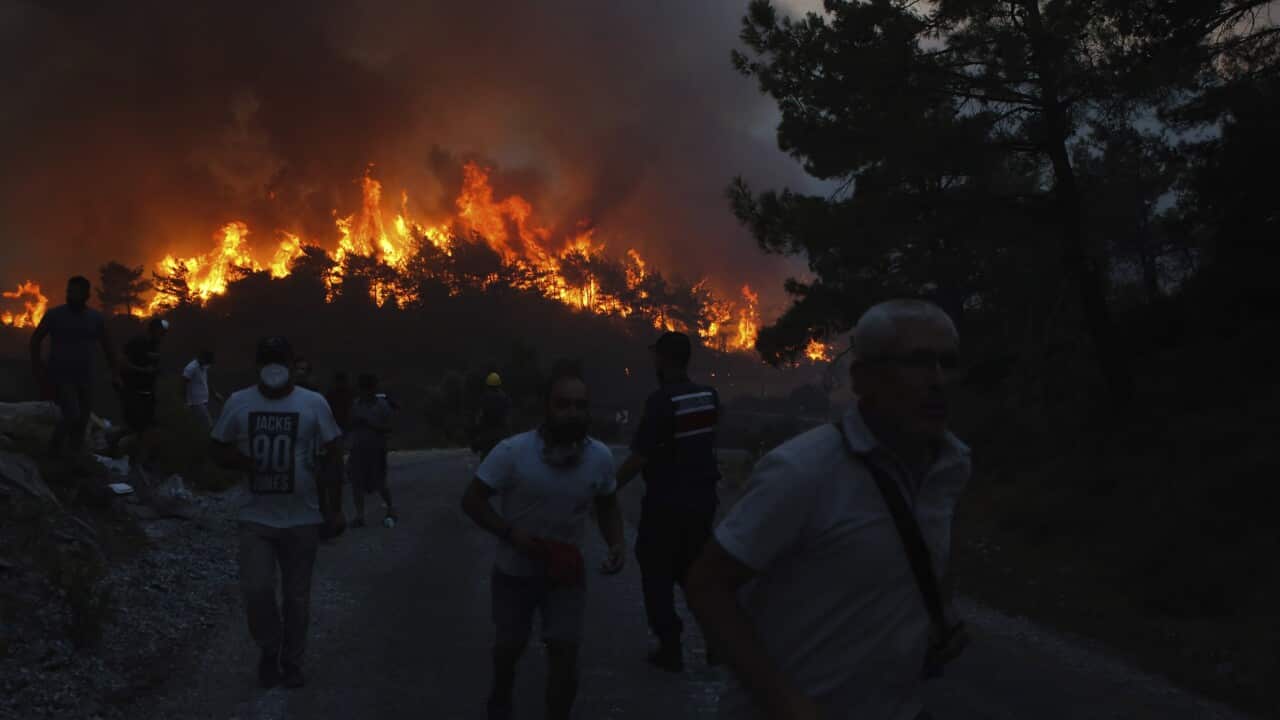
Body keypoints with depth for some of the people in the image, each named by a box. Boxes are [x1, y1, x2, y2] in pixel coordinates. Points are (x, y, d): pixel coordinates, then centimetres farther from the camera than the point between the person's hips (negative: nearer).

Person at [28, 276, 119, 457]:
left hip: (85, 378, 4)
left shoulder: (96, 318, 3)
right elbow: (35, 339, 5)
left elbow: (107, 346, 15)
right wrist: (37, 365, -5)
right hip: (60, 376, -4)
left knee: (82, 421, 7)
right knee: (73, 416, -18)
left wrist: (115, 372, 11)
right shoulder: (54, 315, -6)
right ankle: (54, 449, 6)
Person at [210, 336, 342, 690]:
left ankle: (292, 661, 27)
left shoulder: (314, 403, -2)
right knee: (256, 589, -9)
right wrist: (239, 461, -15)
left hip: (302, 519, 0)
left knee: (297, 596, 9)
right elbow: (218, 451, 8)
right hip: (256, 517, 0)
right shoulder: (238, 402, 1)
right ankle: (269, 652, 17)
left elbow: (332, 454, 3)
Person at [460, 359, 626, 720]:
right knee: (510, 645, 19)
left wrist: (616, 544, -13)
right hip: (515, 570, -1)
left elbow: (608, 506, 4)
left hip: (566, 571, 1)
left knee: (565, 650, -9)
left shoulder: (600, 456, -14)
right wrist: (511, 533, -27)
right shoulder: (512, 452, -24)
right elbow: (472, 500, -14)